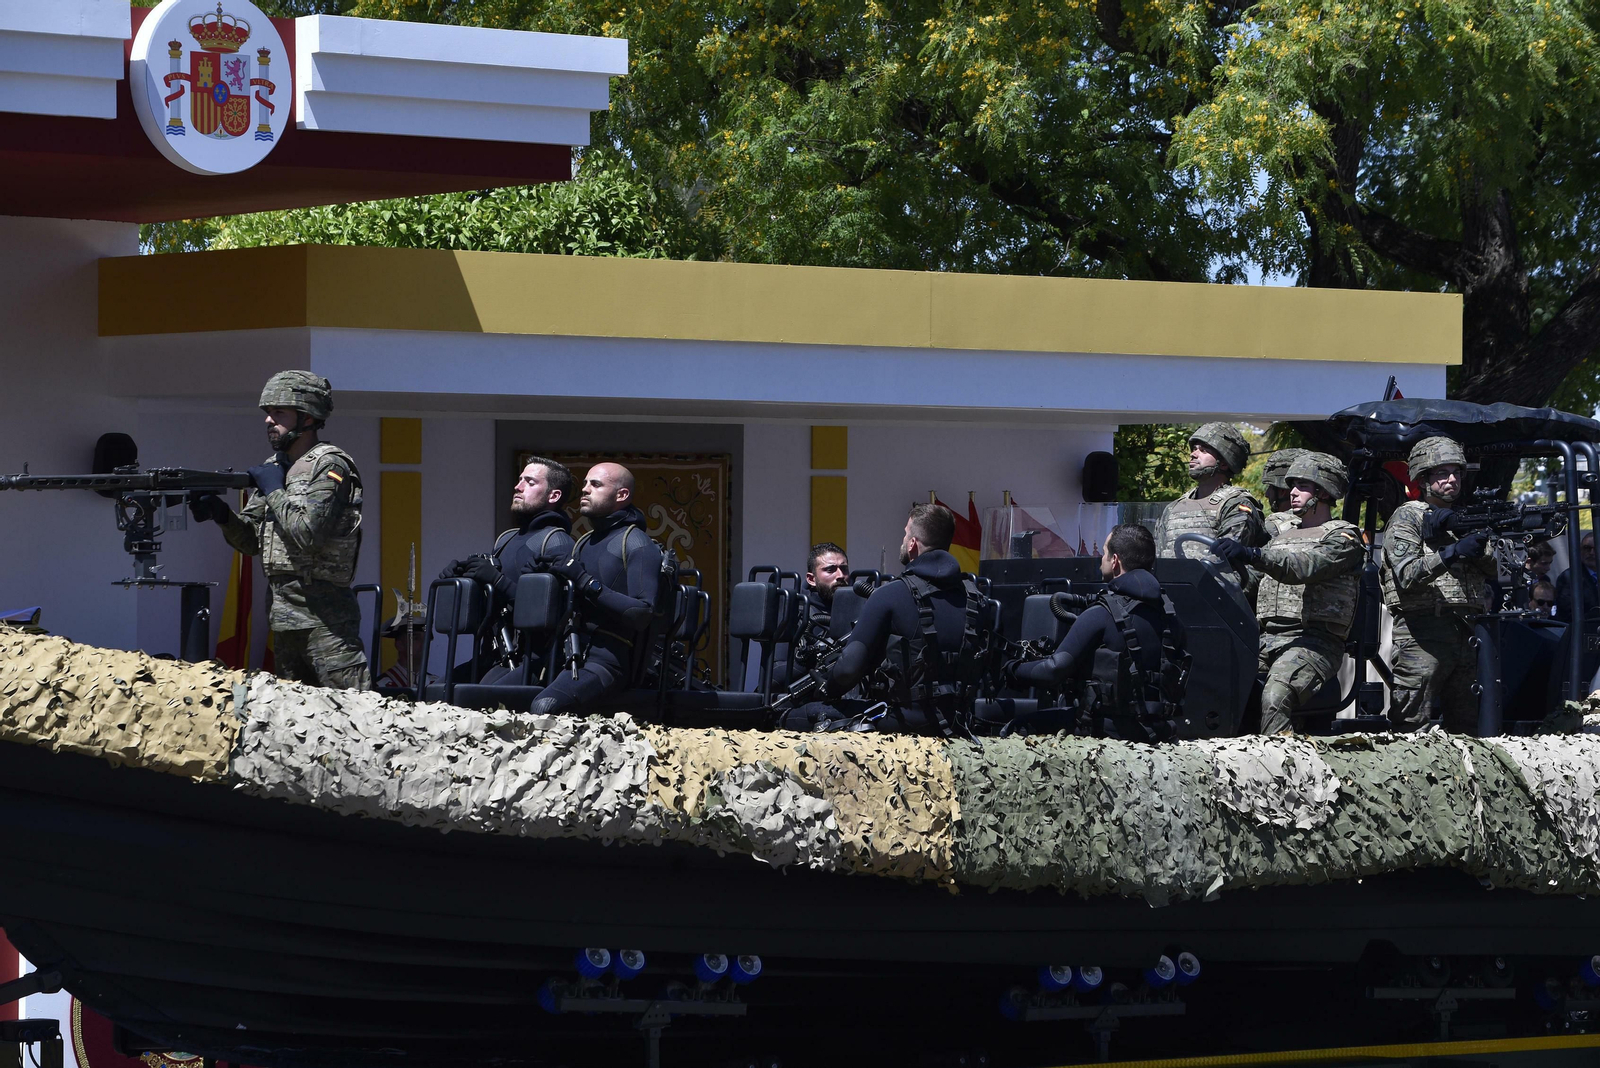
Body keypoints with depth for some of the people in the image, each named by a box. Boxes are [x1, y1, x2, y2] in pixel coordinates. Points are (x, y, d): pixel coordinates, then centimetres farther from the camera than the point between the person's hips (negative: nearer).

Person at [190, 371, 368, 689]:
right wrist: (220, 513, -3)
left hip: (323, 615, -9)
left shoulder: (329, 466, -8)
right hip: (282, 614, 9)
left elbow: (308, 533, -21)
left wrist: (274, 490, -10)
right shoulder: (274, 467, 17)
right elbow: (250, 541, 16)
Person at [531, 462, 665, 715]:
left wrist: (587, 583, -14)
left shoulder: (636, 544, -1)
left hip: (608, 658, -8)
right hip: (568, 653, 8)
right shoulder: (583, 544, 25)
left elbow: (643, 613, -15)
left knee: (544, 705, -34)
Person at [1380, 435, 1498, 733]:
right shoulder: (1407, 517, 2)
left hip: (1469, 634, 7)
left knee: (1467, 730, 7)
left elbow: (1496, 570, 13)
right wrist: (1452, 553, -25)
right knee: (1410, 728, -10)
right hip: (1422, 636, -7)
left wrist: (1479, 547, -7)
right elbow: (1407, 575, -13)